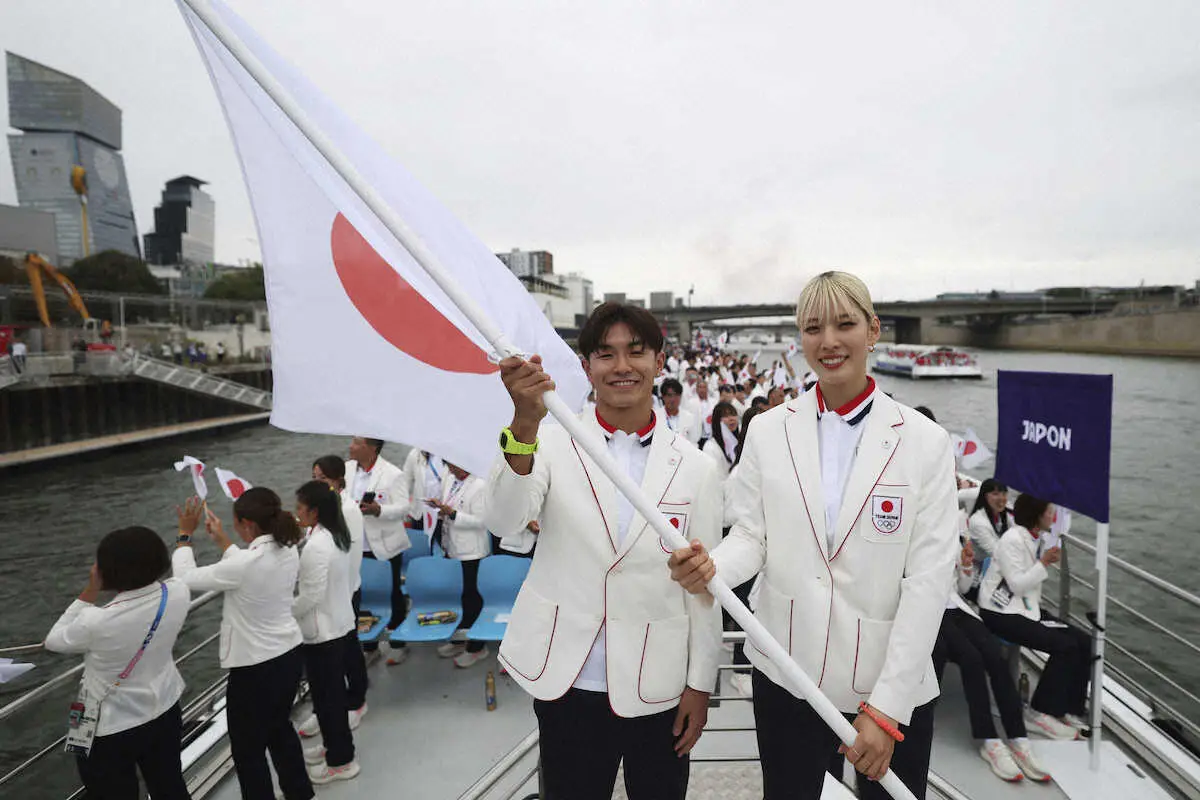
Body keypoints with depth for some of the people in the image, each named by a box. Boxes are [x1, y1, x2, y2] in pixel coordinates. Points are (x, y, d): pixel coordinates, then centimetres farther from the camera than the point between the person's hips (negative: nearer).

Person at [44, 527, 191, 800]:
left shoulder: (96, 622, -32)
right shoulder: (178, 593, -22)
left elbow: (54, 641, -9)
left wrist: (90, 591, -10)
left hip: (110, 730, -4)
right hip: (165, 712, 4)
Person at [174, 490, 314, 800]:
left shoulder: (245, 565, -28)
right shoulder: (288, 550, -6)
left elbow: (186, 578, -14)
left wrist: (185, 534, -2)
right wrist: (221, 539, 16)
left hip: (256, 667, -8)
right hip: (290, 654, 8)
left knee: (248, 748, 15)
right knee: (280, 728, 29)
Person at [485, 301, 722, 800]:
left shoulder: (695, 467, -3)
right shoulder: (554, 445, -6)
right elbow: (504, 522, -22)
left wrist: (700, 684, 4)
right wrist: (524, 425, -37)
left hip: (659, 688, 1)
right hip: (567, 683, 0)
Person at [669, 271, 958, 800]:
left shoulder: (925, 442, -7)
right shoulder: (768, 430, -1)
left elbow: (929, 578, -9)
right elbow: (751, 537, 1)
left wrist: (886, 707, -12)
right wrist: (710, 568, -23)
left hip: (892, 681, -1)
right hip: (787, 674, 2)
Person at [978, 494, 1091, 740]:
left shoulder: (1036, 538, 9)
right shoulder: (1012, 539, -18)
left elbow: (1032, 581, 16)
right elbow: (1017, 585, -21)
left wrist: (1050, 561, 3)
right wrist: (1044, 562, -21)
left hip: (1027, 607, 9)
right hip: (1001, 613, -9)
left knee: (1084, 642, -3)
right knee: (1065, 646, -19)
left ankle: (1070, 709, 8)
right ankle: (1043, 710, -4)